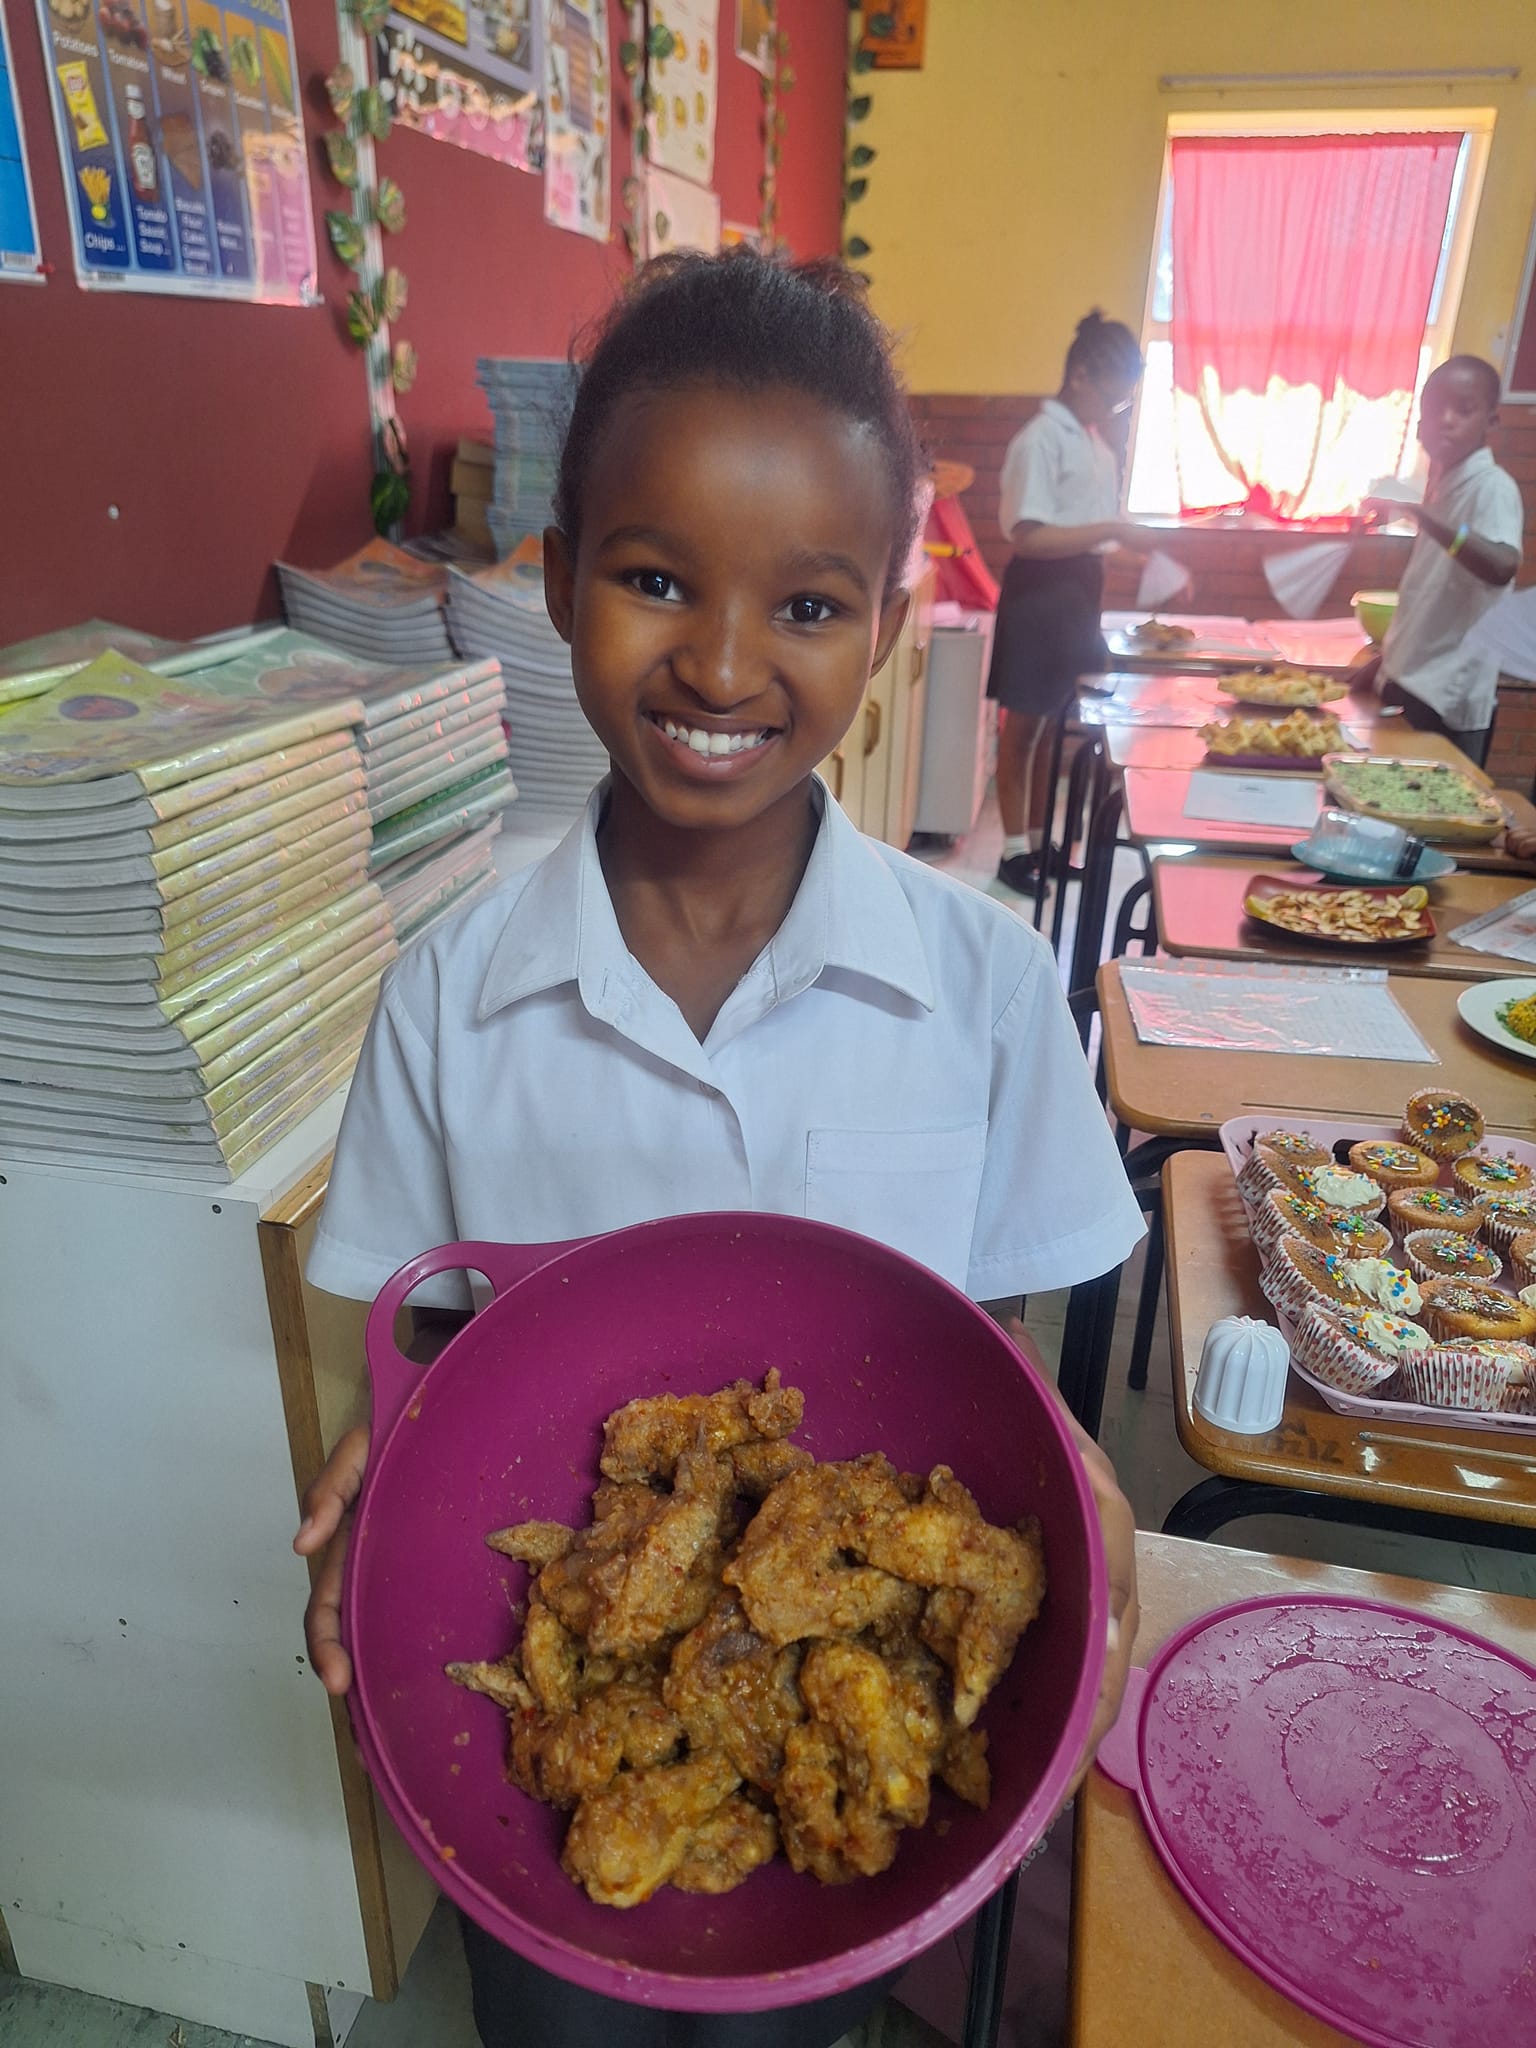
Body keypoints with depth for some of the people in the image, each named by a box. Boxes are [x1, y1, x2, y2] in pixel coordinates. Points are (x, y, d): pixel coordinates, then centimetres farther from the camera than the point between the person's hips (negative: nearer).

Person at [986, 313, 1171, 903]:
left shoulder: (1094, 441, 13)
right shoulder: (1042, 439, -14)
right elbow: (1028, 536, -22)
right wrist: (1113, 530, -22)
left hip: (1079, 589, 9)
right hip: (1040, 591, -9)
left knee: (1054, 723, 14)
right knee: (1024, 726, 0)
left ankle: (1039, 840, 24)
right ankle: (1014, 852, 9)